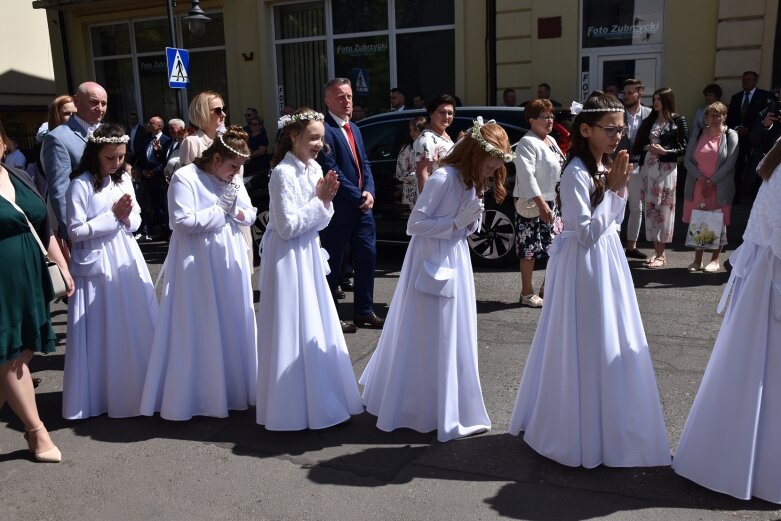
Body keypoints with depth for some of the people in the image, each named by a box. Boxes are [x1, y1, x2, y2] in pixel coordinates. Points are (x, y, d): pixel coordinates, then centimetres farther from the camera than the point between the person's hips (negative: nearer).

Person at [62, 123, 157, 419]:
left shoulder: (124, 180, 9)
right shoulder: (80, 185, -9)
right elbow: (75, 231, -12)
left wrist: (127, 217, -9)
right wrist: (112, 216, -13)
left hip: (127, 261, 5)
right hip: (97, 265, -5)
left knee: (135, 327, 8)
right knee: (103, 331, 3)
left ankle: (137, 388, 23)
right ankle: (102, 394, 18)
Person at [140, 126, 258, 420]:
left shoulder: (233, 181, 10)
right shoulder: (185, 177, -11)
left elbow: (250, 215, 13)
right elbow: (183, 221, -20)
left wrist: (237, 212, -9)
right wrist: (222, 210, -14)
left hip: (230, 263, 7)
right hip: (197, 266, -6)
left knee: (232, 325, 12)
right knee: (198, 330, 0)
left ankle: (233, 387, 26)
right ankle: (195, 395, 13)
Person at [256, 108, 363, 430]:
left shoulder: (315, 168, 6)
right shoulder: (283, 173, -17)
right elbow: (288, 227, -20)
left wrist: (326, 200, -8)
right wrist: (319, 199, -15)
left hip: (309, 254, 8)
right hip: (288, 258, -8)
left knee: (317, 326, 15)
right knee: (294, 329, 0)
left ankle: (321, 397, 30)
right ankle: (295, 406, 14)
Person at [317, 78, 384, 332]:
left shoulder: (354, 129, 16)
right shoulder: (325, 130, -13)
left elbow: (364, 163, 15)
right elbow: (332, 171, -18)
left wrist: (369, 192, -2)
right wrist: (358, 197, -14)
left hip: (362, 206, 8)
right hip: (338, 209, -8)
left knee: (367, 257, 11)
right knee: (335, 264, 2)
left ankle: (364, 311, 24)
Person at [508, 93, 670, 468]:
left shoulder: (604, 168, 9)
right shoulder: (576, 174, -18)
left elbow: (612, 224, 13)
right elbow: (588, 233, -21)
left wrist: (619, 188, 0)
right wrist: (613, 189, -19)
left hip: (607, 262, 9)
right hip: (584, 265, -9)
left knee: (610, 345, 16)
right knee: (586, 347, 0)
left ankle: (607, 428, 33)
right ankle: (583, 435, 17)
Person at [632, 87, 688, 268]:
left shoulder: (678, 120, 2)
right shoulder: (649, 121, 15)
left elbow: (684, 148, -2)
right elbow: (636, 146, 13)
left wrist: (664, 151, -15)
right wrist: (646, 147, -6)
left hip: (666, 169, -5)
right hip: (648, 168, 5)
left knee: (664, 209, -5)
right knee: (650, 208, 4)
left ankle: (661, 255, 0)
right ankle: (656, 251, 11)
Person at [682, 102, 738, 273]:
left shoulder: (730, 135, 0)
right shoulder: (698, 135, 8)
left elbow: (730, 162, -8)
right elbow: (687, 160, 2)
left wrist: (712, 181, -13)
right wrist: (701, 179, -11)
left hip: (720, 188, -2)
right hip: (697, 187, 2)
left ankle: (715, 260, 15)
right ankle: (697, 260, 14)